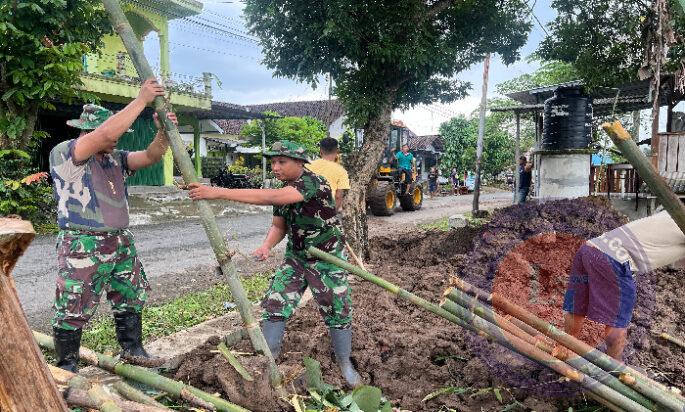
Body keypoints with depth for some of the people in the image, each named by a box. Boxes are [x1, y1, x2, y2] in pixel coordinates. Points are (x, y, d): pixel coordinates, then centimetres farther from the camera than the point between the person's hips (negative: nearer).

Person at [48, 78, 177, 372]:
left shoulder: (115, 158, 10)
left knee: (131, 299, 15)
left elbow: (150, 157, 2)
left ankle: (133, 350, 30)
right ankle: (66, 365, 19)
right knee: (73, 310, 2)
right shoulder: (63, 153, -12)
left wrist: (163, 132, -17)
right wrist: (142, 99, -24)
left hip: (121, 243, 7)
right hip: (82, 247, -7)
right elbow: (107, 134, -27)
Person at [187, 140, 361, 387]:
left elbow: (269, 198, -40)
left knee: (338, 313, 5)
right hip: (295, 257, 6)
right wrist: (267, 246, -18)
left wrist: (218, 192, -43)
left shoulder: (313, 183, -27)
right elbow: (279, 226, 6)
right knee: (274, 306, -2)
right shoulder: (283, 190, 0)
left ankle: (345, 364, 28)